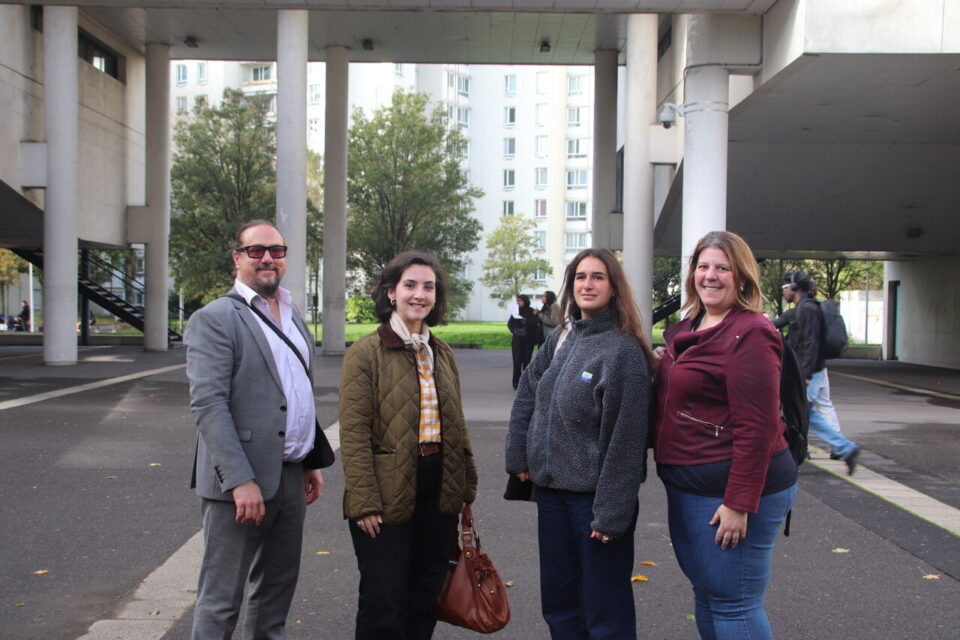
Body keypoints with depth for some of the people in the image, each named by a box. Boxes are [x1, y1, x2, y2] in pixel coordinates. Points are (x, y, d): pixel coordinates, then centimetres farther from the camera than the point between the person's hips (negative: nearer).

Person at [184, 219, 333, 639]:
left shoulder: (293, 317, 15)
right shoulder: (215, 319, -9)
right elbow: (208, 405, -17)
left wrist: (313, 461, 15)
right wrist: (241, 481, -23)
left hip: (291, 476, 8)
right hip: (241, 482, -7)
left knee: (278, 587, 18)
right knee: (221, 597, 3)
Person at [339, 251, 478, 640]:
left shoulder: (441, 353, 10)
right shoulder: (366, 352, -9)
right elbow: (353, 434, -13)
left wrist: (466, 485, 12)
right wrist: (364, 502, -17)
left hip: (439, 489, 6)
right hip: (388, 495, -6)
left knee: (426, 596, 15)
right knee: (385, 602, 2)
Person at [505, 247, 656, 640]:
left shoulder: (624, 351, -16)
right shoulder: (560, 338, 7)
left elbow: (626, 437, -17)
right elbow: (526, 395, 13)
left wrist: (611, 512, -18)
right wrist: (518, 457, 4)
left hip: (594, 496, -7)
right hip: (551, 490, 7)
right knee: (558, 604, 18)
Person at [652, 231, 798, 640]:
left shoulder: (750, 333, -17)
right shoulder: (688, 329, 13)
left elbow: (756, 426, -22)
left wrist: (739, 503, -23)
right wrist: (663, 366, 8)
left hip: (732, 488, -9)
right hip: (687, 486, 10)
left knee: (732, 605, -1)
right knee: (706, 595, 19)